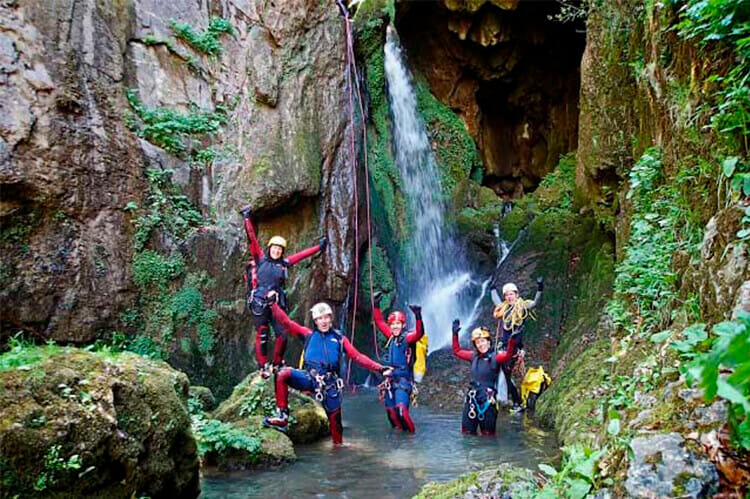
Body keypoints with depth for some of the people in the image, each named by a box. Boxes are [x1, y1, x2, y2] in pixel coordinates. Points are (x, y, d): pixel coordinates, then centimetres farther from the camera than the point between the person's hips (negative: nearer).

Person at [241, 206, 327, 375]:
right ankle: (263, 366, 8)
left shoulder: (284, 264, 12)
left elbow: (302, 255, 18)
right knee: (262, 335, -2)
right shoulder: (260, 259, 5)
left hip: (277, 304, 3)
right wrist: (247, 218, -3)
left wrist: (318, 247, 23)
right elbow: (252, 239, 0)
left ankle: (277, 364, 16)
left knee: (282, 334, -2)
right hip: (259, 303, -3)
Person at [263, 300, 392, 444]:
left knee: (335, 418, 1)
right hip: (309, 377, 0)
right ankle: (282, 417, -20)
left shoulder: (340, 339, 11)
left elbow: (358, 357, 6)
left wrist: (380, 368, -2)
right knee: (283, 373, -25)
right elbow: (286, 322, 5)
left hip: (329, 383, 0)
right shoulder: (309, 334, 11)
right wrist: (273, 304, -1)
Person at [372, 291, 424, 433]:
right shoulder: (391, 337, 9)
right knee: (391, 411, 8)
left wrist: (418, 316, -42)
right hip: (390, 380, 7)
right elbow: (379, 322, 18)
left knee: (401, 409, -20)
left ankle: (410, 434, -3)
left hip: (404, 380, -6)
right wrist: (376, 305, 12)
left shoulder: (408, 338, -8)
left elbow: (419, 333, -28)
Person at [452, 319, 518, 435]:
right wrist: (455, 334, 17)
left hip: (488, 400, -5)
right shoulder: (474, 356, 9)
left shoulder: (495, 358, -5)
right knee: (467, 432, 11)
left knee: (488, 434, 2)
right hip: (472, 399, 5)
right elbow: (457, 351, 21)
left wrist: (512, 339, -40)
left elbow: (509, 354, -24)